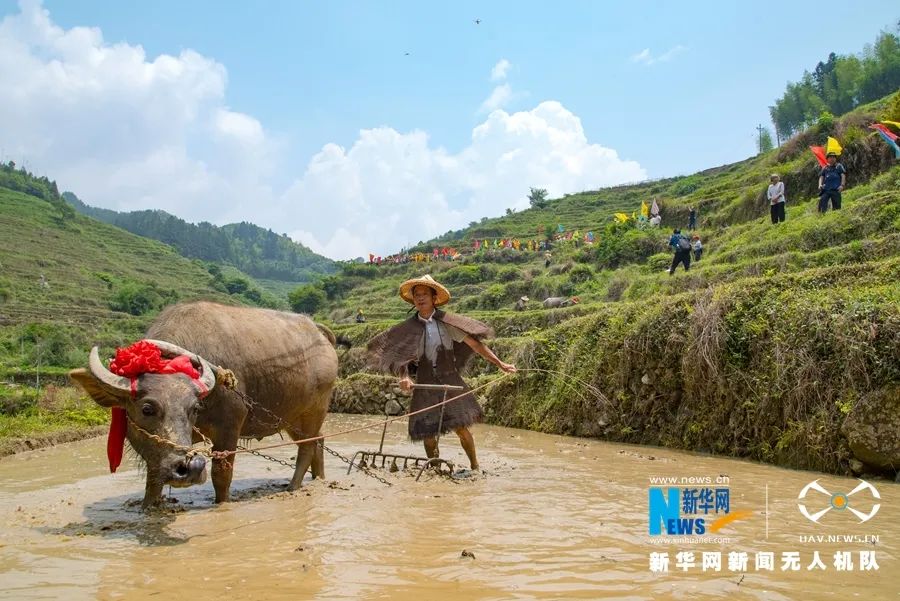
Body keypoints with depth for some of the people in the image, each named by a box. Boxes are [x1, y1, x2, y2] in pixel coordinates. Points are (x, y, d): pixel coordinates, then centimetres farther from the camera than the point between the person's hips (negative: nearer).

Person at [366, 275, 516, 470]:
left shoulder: (446, 321, -3)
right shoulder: (408, 328, 0)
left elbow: (474, 343, -1)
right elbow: (398, 357, -3)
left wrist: (500, 364, -2)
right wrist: (404, 377, -24)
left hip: (450, 381, -1)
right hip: (425, 385, 1)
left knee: (461, 428, -2)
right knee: (428, 434, 2)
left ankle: (475, 466, 19)